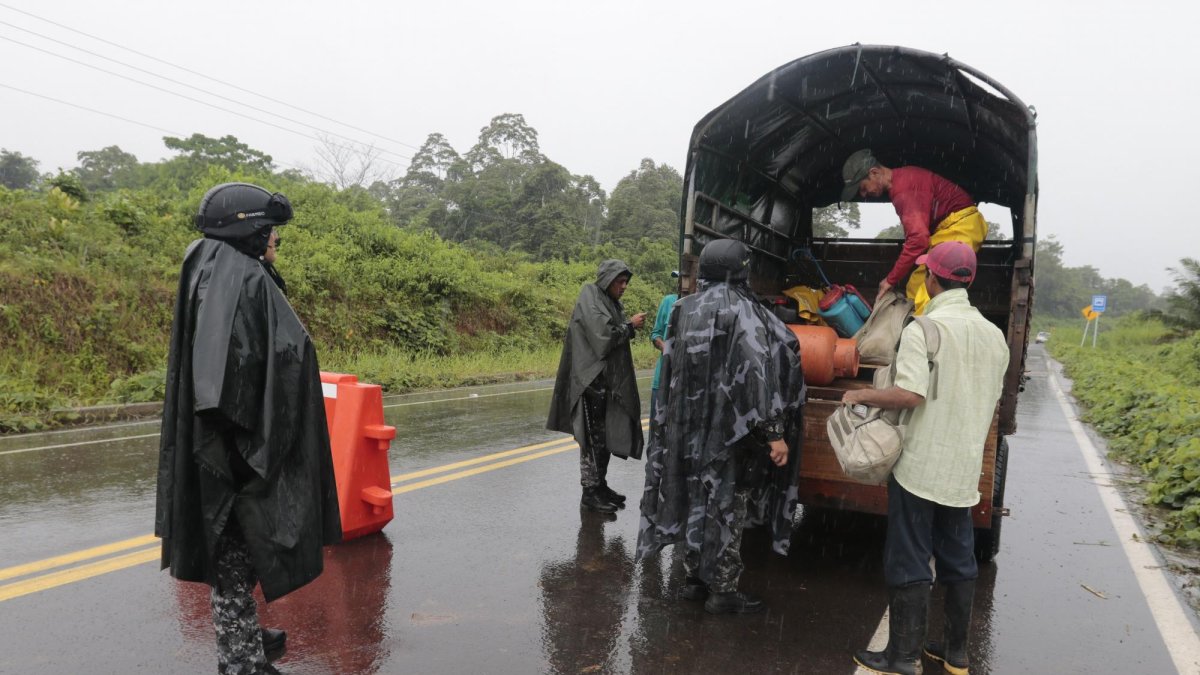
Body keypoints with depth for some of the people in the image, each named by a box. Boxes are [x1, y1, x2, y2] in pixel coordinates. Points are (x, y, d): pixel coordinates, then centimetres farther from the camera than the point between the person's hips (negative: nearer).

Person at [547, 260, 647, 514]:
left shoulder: (609, 302, 15)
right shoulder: (590, 299, -12)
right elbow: (603, 335, -21)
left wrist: (629, 327, 1)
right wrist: (630, 326, -11)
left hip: (608, 379, 9)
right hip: (592, 379, -9)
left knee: (605, 435, 13)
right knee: (593, 436, -5)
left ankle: (600, 485, 22)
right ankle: (590, 492, 1)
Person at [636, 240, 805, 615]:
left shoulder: (683, 310, 6)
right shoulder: (743, 312, -14)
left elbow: (670, 370, 12)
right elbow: (759, 376, -21)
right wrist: (775, 433, -19)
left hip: (687, 429, 7)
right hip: (731, 431, -6)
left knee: (694, 501, 16)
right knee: (727, 508, 4)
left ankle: (695, 580, 27)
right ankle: (722, 591, 13)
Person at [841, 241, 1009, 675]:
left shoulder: (924, 328, -16)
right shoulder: (994, 335, 7)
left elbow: (909, 396, -25)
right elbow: (990, 405, 14)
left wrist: (861, 395, -10)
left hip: (919, 467, -6)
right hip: (964, 471, 7)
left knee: (909, 563, 3)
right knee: (959, 560, 16)